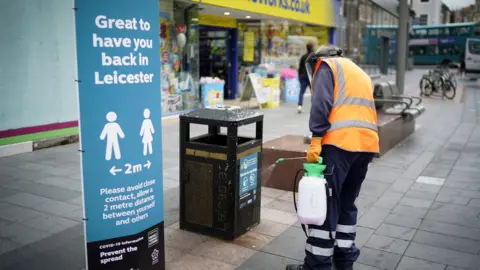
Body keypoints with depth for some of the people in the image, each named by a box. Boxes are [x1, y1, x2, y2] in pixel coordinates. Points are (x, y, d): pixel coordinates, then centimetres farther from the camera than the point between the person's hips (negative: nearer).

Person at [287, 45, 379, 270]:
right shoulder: (361, 74, 31)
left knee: (325, 203, -3)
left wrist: (315, 139, -15)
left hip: (340, 142, -7)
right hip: (367, 144, 8)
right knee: (347, 203, 17)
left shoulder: (327, 65, 9)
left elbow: (321, 103, -8)